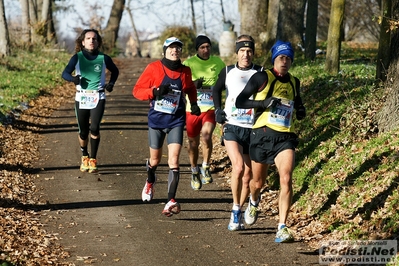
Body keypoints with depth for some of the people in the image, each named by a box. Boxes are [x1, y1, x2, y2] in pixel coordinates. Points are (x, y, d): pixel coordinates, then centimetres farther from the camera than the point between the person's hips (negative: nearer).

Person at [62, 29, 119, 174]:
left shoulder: (103, 58, 3)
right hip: (81, 97, 1)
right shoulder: (77, 58, 0)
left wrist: (111, 83, 3)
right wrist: (73, 78, -29)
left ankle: (93, 160, -3)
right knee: (83, 131, 5)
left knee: (94, 128, -16)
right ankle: (84, 157, 30)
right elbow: (65, 73, -8)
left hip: (98, 98, 0)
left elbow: (115, 71, 20)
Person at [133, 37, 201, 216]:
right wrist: (154, 92, -25)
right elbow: (137, 90, -8)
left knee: (173, 161, -14)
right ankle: (150, 181, 50)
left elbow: (190, 88, 21)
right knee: (155, 159, 15)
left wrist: (194, 103, 4)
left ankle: (171, 201, -19)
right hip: (156, 120, 0)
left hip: (176, 122, 0)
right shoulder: (154, 68, -9)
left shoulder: (185, 72, 0)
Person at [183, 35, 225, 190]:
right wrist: (193, 84, -23)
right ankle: (194, 173, 31)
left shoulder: (218, 62, 4)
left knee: (206, 136, -24)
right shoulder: (189, 63, -3)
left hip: (211, 108, 0)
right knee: (193, 143, 10)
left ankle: (205, 168, -5)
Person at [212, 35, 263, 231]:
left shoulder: (260, 73, 1)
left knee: (247, 176, 4)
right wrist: (218, 109, 8)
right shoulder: (228, 72, 5)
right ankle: (236, 210, -12)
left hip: (252, 130, 1)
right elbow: (216, 90, 22)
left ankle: (238, 214, 22)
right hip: (231, 127, -1)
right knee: (238, 166, -23)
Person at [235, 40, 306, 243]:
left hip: (285, 137, 2)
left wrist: (300, 112, 5)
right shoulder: (262, 78, -4)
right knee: (258, 182, 12)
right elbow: (239, 101, -7)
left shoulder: (294, 82, 11)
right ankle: (253, 202, 50)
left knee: (286, 179, -18)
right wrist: (263, 102, -20)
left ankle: (282, 228, -18)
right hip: (262, 134, -2)